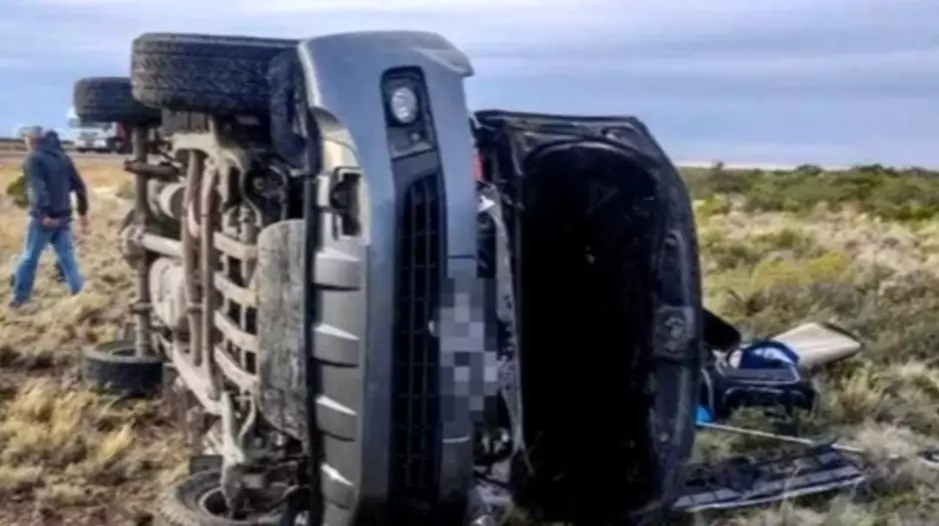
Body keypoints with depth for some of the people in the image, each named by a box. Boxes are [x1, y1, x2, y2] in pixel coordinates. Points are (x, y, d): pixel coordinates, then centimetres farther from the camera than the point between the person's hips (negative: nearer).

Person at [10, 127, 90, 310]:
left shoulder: (33, 159, -5)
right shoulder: (63, 157, 15)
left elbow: (38, 188, -20)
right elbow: (79, 186, 14)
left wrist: (43, 213, -27)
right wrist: (83, 212, 19)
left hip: (44, 217, -6)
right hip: (63, 216, 6)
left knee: (29, 258, 5)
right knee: (68, 258, 7)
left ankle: (19, 299, 13)